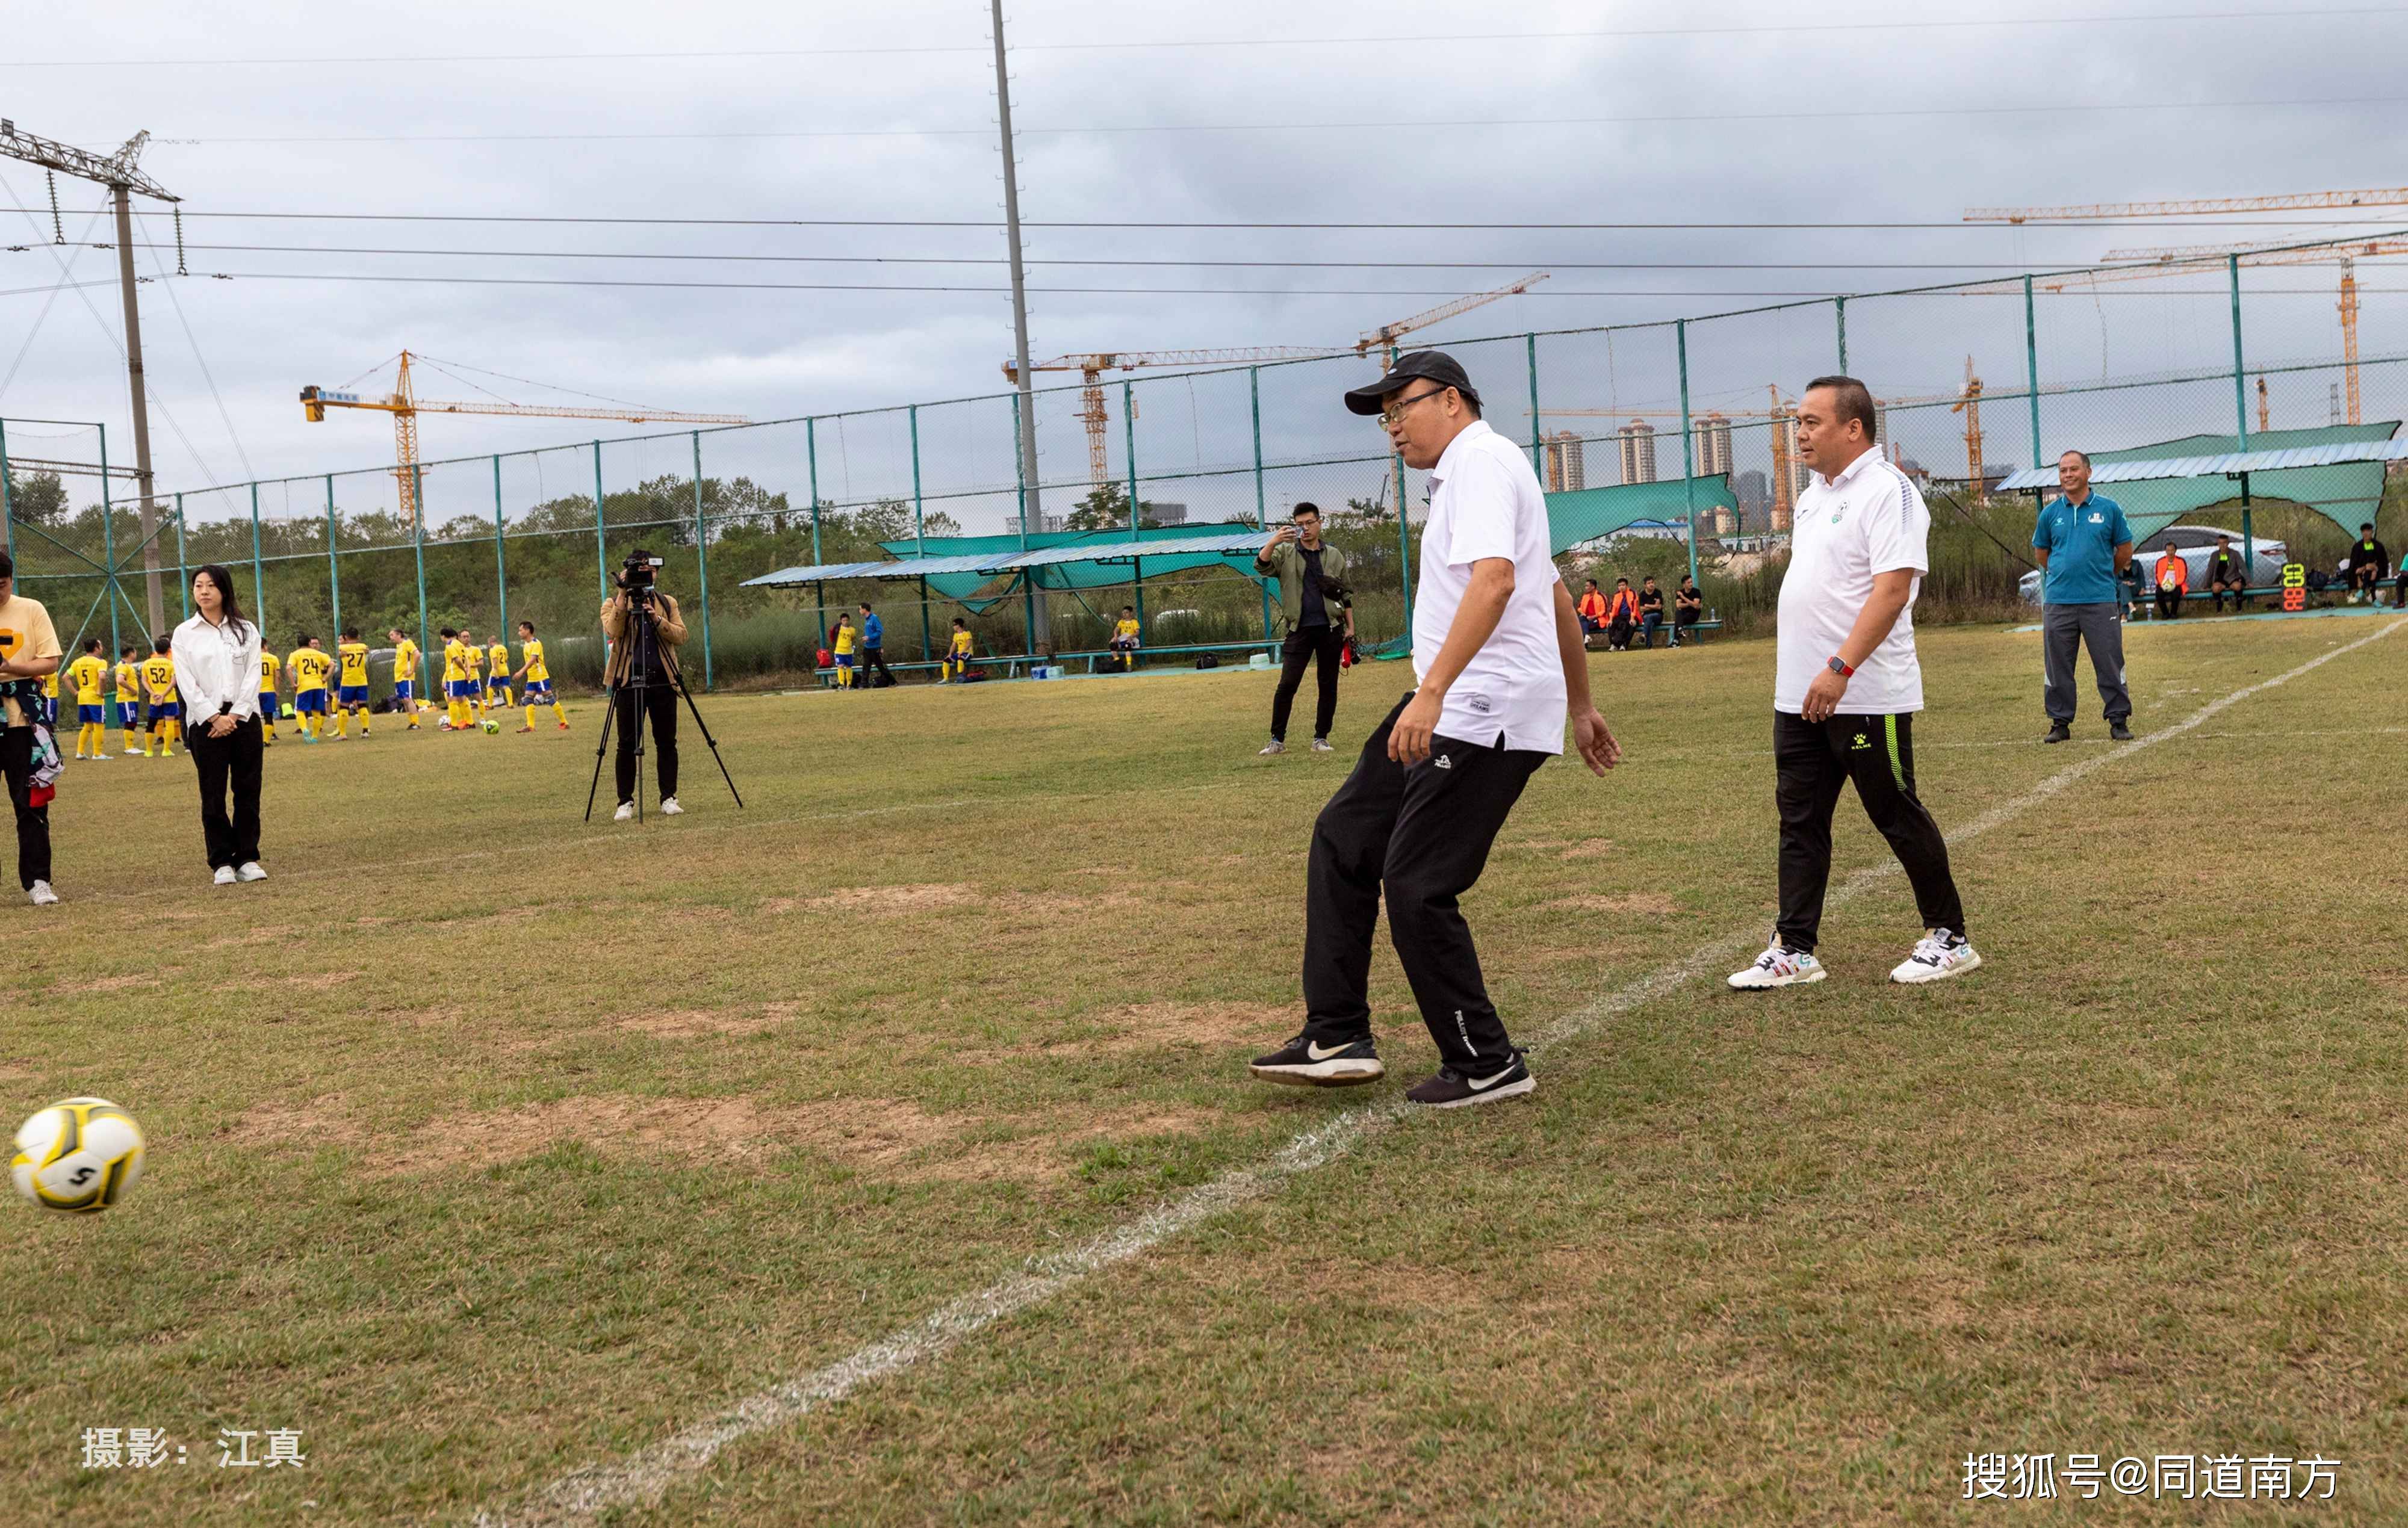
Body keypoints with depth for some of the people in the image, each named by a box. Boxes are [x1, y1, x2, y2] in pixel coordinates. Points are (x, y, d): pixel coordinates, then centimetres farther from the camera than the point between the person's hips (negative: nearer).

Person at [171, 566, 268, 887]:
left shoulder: (246, 631, 8)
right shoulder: (185, 633, 5)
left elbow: (252, 677, 2)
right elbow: (187, 683, -1)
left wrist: (234, 716, -10)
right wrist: (216, 718, -11)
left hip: (244, 718, 1)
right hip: (205, 722, -1)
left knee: (248, 792, 2)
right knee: (213, 795, -1)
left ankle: (247, 859, 8)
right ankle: (221, 863, 4)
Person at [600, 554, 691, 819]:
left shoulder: (667, 602, 12)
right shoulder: (613, 603, 4)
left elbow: (681, 636, 0)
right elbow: (613, 632, -16)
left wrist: (657, 619, -15)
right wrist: (622, 596, -19)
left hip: (662, 679, 2)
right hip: (628, 680, -2)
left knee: (667, 742, 2)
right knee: (627, 743, -2)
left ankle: (669, 799, 10)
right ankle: (626, 802, 3)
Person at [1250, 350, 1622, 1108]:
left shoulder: (1480, 459, -9)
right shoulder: (1468, 472, 24)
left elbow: (1493, 581, -26)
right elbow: (1557, 596, 28)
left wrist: (1433, 691, -34)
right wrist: (1580, 708, 30)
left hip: (1488, 711, -11)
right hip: (1455, 710, 11)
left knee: (1417, 886, -9)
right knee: (1343, 837, 9)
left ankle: (1487, 1065, 4)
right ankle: (1337, 1038, 12)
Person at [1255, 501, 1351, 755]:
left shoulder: (1334, 556, 13)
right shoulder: (1285, 553, 6)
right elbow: (1261, 565, -13)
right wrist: (1274, 541, -30)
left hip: (1330, 629, 2)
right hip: (1299, 629, -2)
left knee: (1328, 685, 4)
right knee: (1287, 684, -9)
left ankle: (1321, 738, 11)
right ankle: (1277, 739, -4)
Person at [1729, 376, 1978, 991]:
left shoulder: (1886, 491, -13)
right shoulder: (1812, 496, 15)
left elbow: (1892, 588, -22)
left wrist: (1839, 669, -28)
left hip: (1867, 697, -8)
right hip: (1800, 697, 9)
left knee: (1899, 817, 2)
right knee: (1800, 820, 7)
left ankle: (1949, 939, 16)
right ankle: (1794, 951, 12)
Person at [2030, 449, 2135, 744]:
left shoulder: (2109, 509, 2)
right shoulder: (2050, 513, 6)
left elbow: (2125, 551, 11)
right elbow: (2041, 552, 19)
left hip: (2100, 601, -2)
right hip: (2058, 602, 2)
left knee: (2111, 664, 1)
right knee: (2057, 667, 5)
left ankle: (2118, 720, 10)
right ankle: (2060, 722, 14)